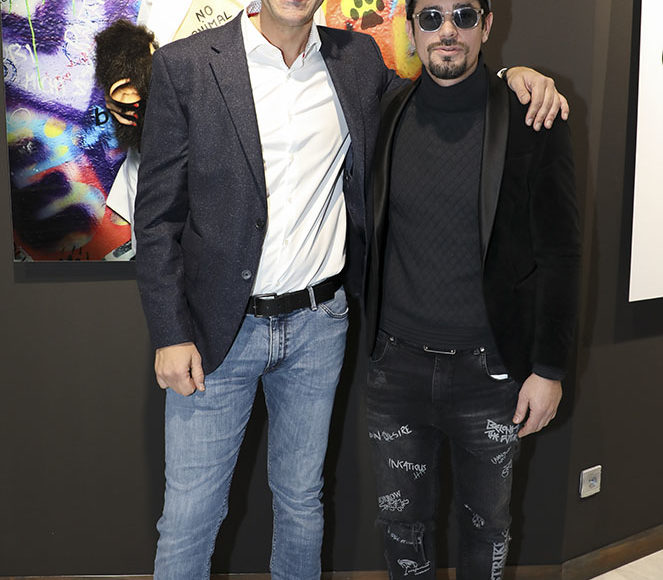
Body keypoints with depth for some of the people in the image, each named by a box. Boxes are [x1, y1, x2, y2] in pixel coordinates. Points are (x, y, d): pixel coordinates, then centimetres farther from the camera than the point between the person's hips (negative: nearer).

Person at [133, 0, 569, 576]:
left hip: (318, 322, 3)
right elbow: (158, 212, -5)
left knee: (301, 501, 18)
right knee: (189, 517, 7)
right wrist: (170, 334, -8)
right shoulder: (185, 65, -7)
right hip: (218, 329, -2)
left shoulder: (359, 59, 3)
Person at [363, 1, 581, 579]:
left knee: (487, 520, 16)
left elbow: (560, 254, -6)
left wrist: (549, 368, -7)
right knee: (402, 518, 16)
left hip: (490, 369, -2)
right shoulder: (387, 115, 2)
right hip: (396, 363, 2)